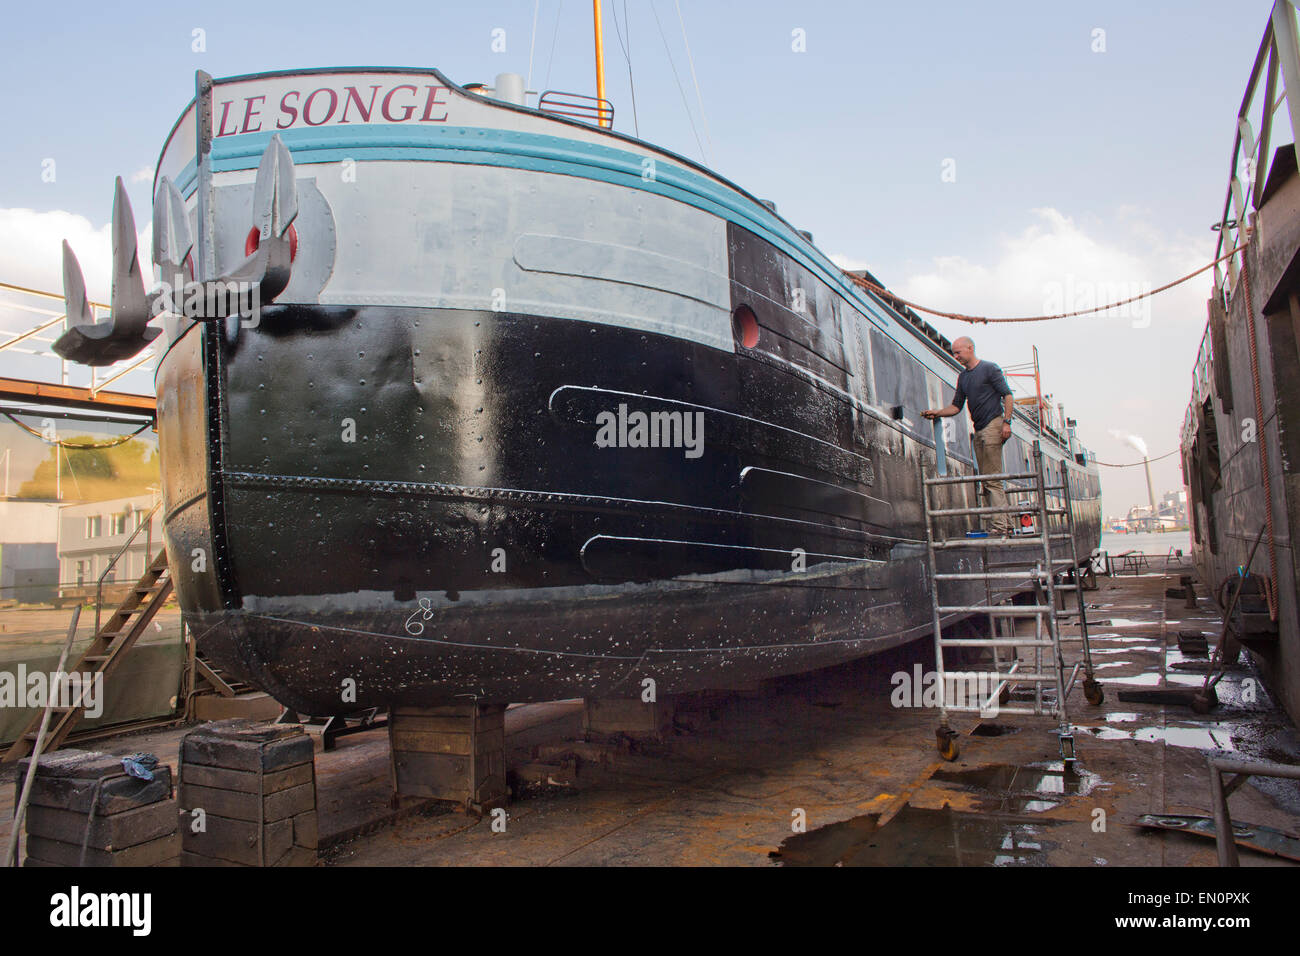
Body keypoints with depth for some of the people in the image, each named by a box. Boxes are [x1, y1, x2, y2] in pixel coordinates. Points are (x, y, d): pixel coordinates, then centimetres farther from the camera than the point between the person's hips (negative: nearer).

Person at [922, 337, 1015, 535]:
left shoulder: (989, 369, -2)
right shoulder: (963, 377, 18)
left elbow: (1007, 395, -5)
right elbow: (956, 407, 19)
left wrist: (1006, 421, -14)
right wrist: (937, 413, 3)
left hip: (993, 425, -8)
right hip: (979, 430, 8)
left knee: (992, 478, -12)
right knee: (986, 480, 5)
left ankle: (999, 524, -12)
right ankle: (1005, 522, 10)